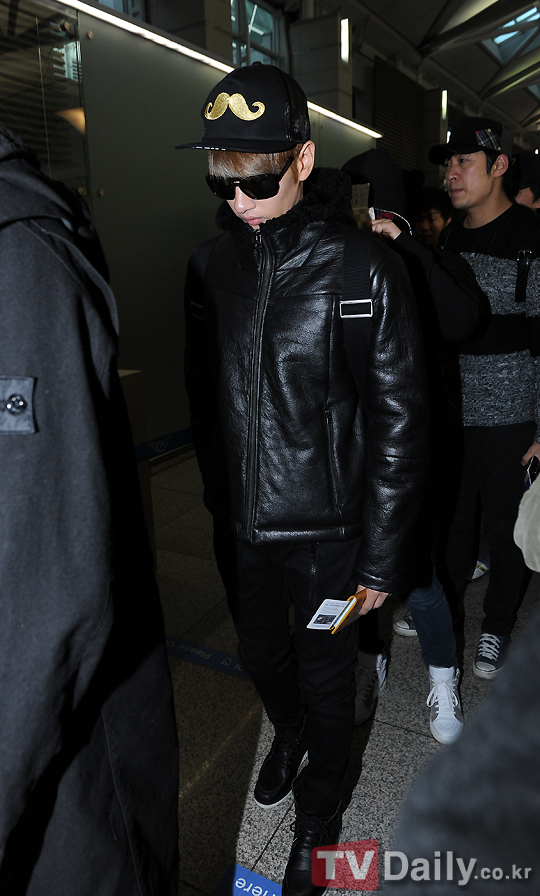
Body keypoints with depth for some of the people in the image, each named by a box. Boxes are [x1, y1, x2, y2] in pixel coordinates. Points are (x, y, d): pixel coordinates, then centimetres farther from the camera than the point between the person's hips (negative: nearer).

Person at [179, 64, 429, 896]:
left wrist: (381, 557, -10)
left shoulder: (367, 270, -14)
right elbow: (201, 393, 8)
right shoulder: (210, 262, -1)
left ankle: (320, 811, 45)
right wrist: (214, 493, 11)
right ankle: (288, 732, 59)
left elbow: (400, 424, -11)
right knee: (261, 653, 25)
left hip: (327, 527, -4)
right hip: (239, 522, 4)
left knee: (326, 677, 16)